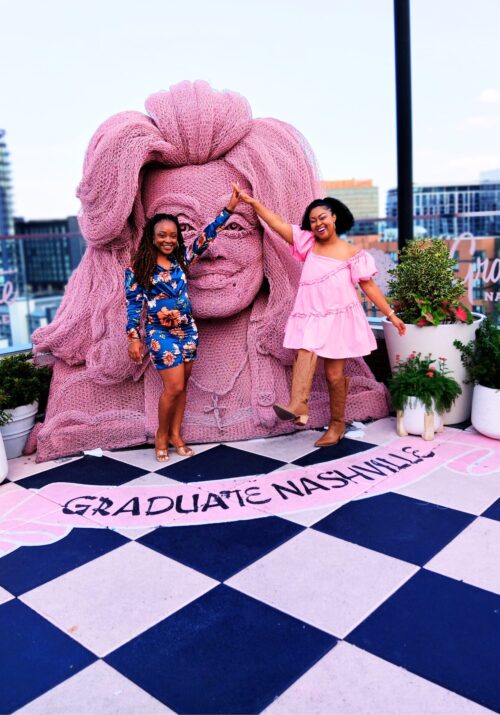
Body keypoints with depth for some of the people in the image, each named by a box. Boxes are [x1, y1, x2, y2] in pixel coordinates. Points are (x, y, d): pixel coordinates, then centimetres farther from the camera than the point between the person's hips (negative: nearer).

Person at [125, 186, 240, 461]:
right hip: (161, 334, -5)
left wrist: (229, 207, 0)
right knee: (174, 388, -6)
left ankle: (175, 434, 24)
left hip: (188, 330, 5)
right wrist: (134, 337, -11)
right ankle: (162, 435, 16)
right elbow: (133, 304, -6)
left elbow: (206, 236, 4)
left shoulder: (181, 259, 4)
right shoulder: (138, 268, -7)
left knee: (181, 386, 10)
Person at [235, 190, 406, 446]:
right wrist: (252, 202, -3)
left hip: (338, 318, -1)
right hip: (310, 317, 2)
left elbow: (369, 286, 2)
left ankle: (337, 424, 21)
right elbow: (278, 224, 2)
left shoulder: (352, 254, 0)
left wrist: (391, 315, 0)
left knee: (334, 374, 4)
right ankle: (298, 407, -46)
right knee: (305, 353, -29)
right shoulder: (308, 244, 7)